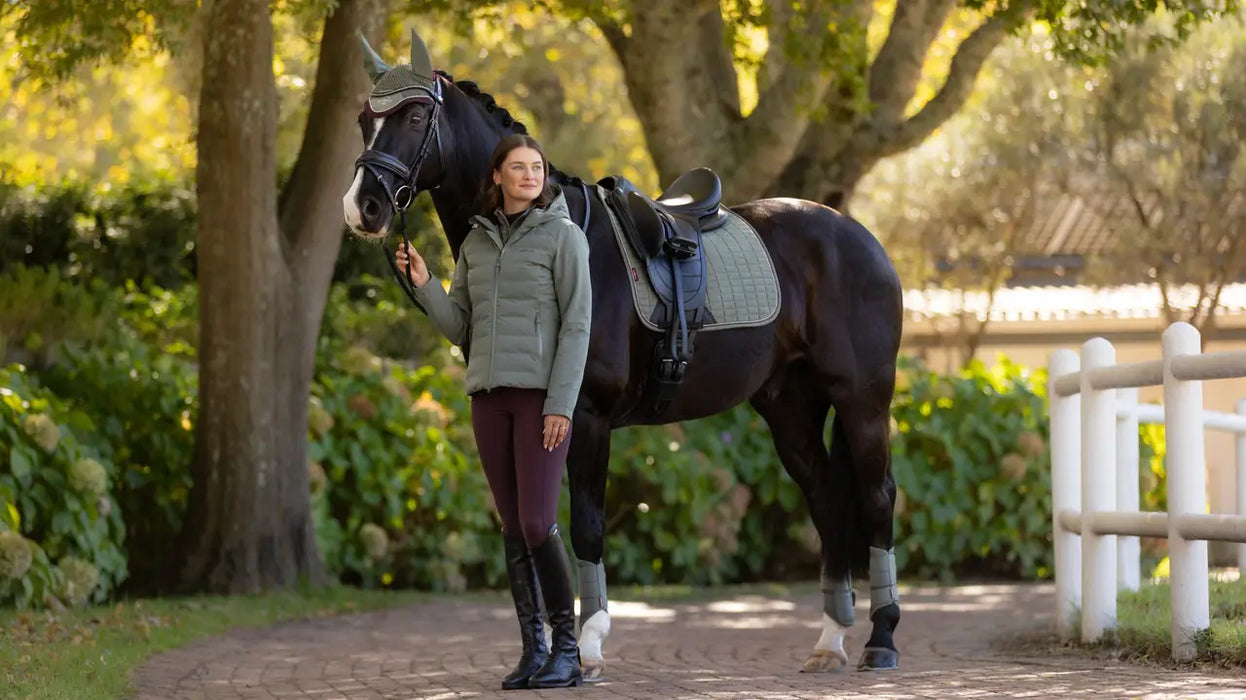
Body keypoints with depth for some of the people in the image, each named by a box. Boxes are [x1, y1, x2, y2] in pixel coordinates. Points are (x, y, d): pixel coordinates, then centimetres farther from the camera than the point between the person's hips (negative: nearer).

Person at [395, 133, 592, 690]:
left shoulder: (563, 236, -3)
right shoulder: (476, 242, 13)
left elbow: (577, 324, -8)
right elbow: (457, 328, 14)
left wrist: (561, 404, -15)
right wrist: (423, 284, -3)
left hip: (543, 395, -5)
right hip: (489, 394, 5)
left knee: (537, 523, -11)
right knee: (513, 528, 6)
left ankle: (567, 648, -1)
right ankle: (533, 650, 10)